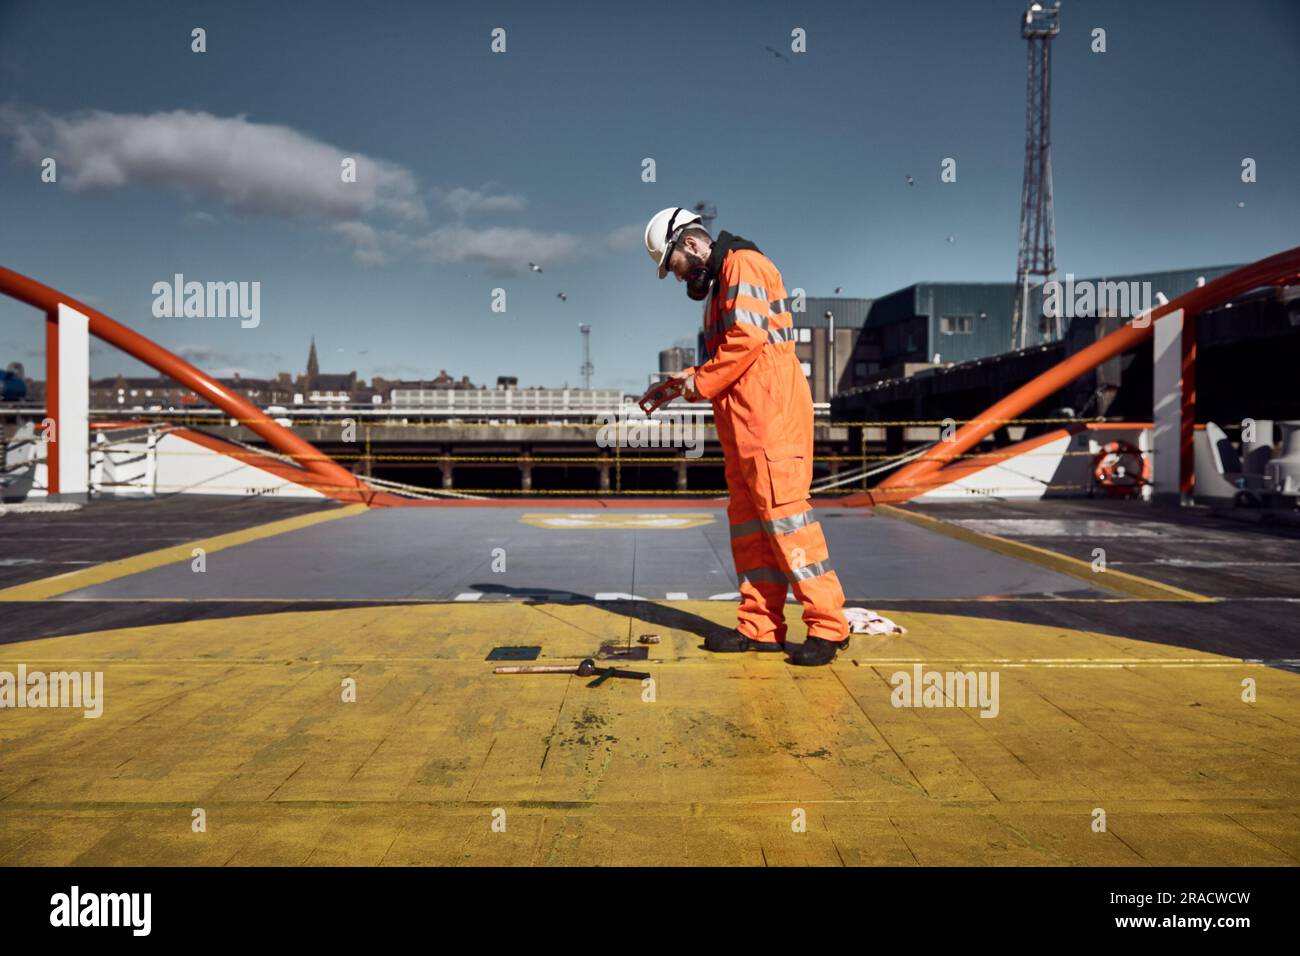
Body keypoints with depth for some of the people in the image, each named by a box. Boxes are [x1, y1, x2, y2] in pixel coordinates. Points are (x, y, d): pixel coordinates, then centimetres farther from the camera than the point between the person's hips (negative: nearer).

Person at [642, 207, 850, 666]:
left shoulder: (742, 265, -5)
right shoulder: (719, 282, 25)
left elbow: (748, 339, -17)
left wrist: (701, 383, -8)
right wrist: (686, 379, 11)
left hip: (770, 409, -10)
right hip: (742, 419, 10)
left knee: (783, 510, -12)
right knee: (747, 517, 8)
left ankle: (828, 624, -6)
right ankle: (760, 627, 13)